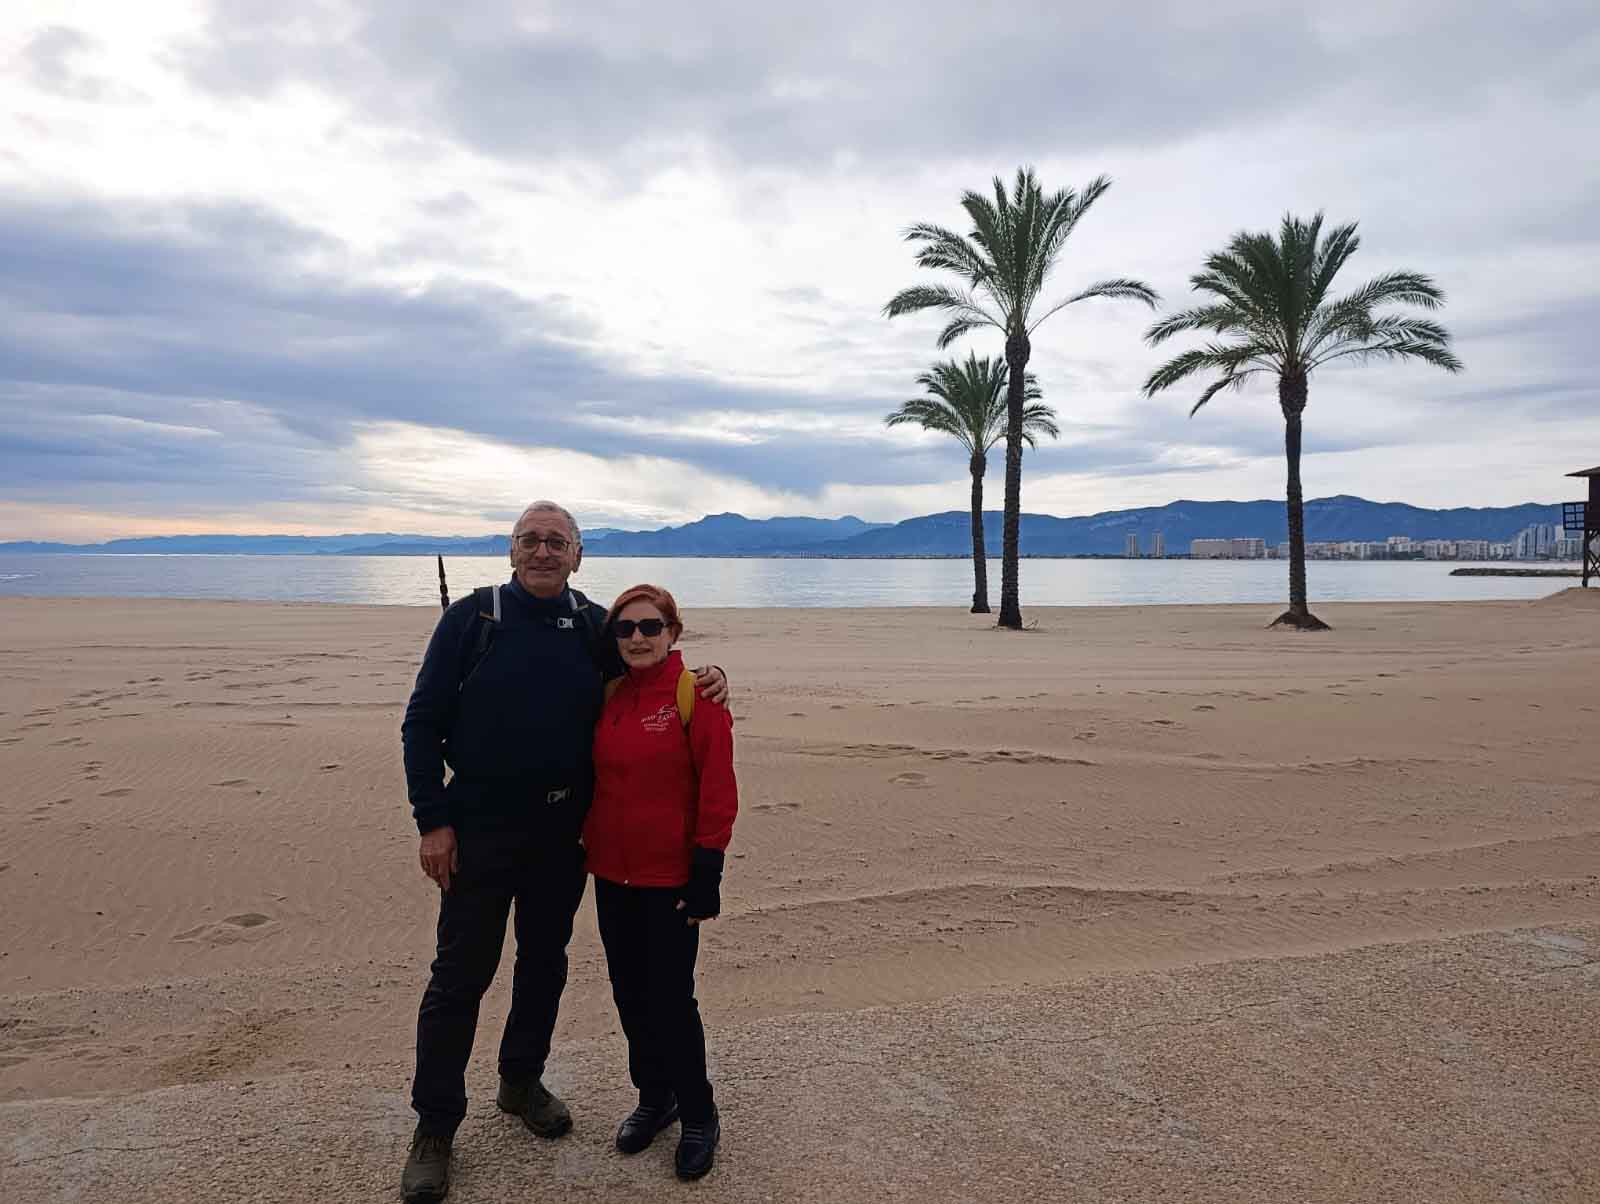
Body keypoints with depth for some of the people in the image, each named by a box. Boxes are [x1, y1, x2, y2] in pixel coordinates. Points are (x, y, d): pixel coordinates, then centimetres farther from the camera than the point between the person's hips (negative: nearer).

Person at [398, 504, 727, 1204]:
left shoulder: (594, 627, 2)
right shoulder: (470, 619, -5)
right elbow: (422, 723, -4)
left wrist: (704, 685, -7)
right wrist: (433, 821, -10)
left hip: (564, 831, 3)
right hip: (480, 828, -3)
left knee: (545, 962, 16)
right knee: (460, 975, 3)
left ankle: (521, 1081, 38)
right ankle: (434, 1126, 19)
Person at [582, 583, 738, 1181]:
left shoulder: (696, 695, -13)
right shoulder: (609, 696, 5)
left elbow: (716, 790, -13)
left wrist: (706, 875, -14)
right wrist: (589, 845, 12)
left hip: (669, 879, -6)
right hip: (612, 874, 6)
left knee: (670, 999, 2)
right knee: (630, 993, 16)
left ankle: (698, 1115, 23)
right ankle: (653, 1097, 36)